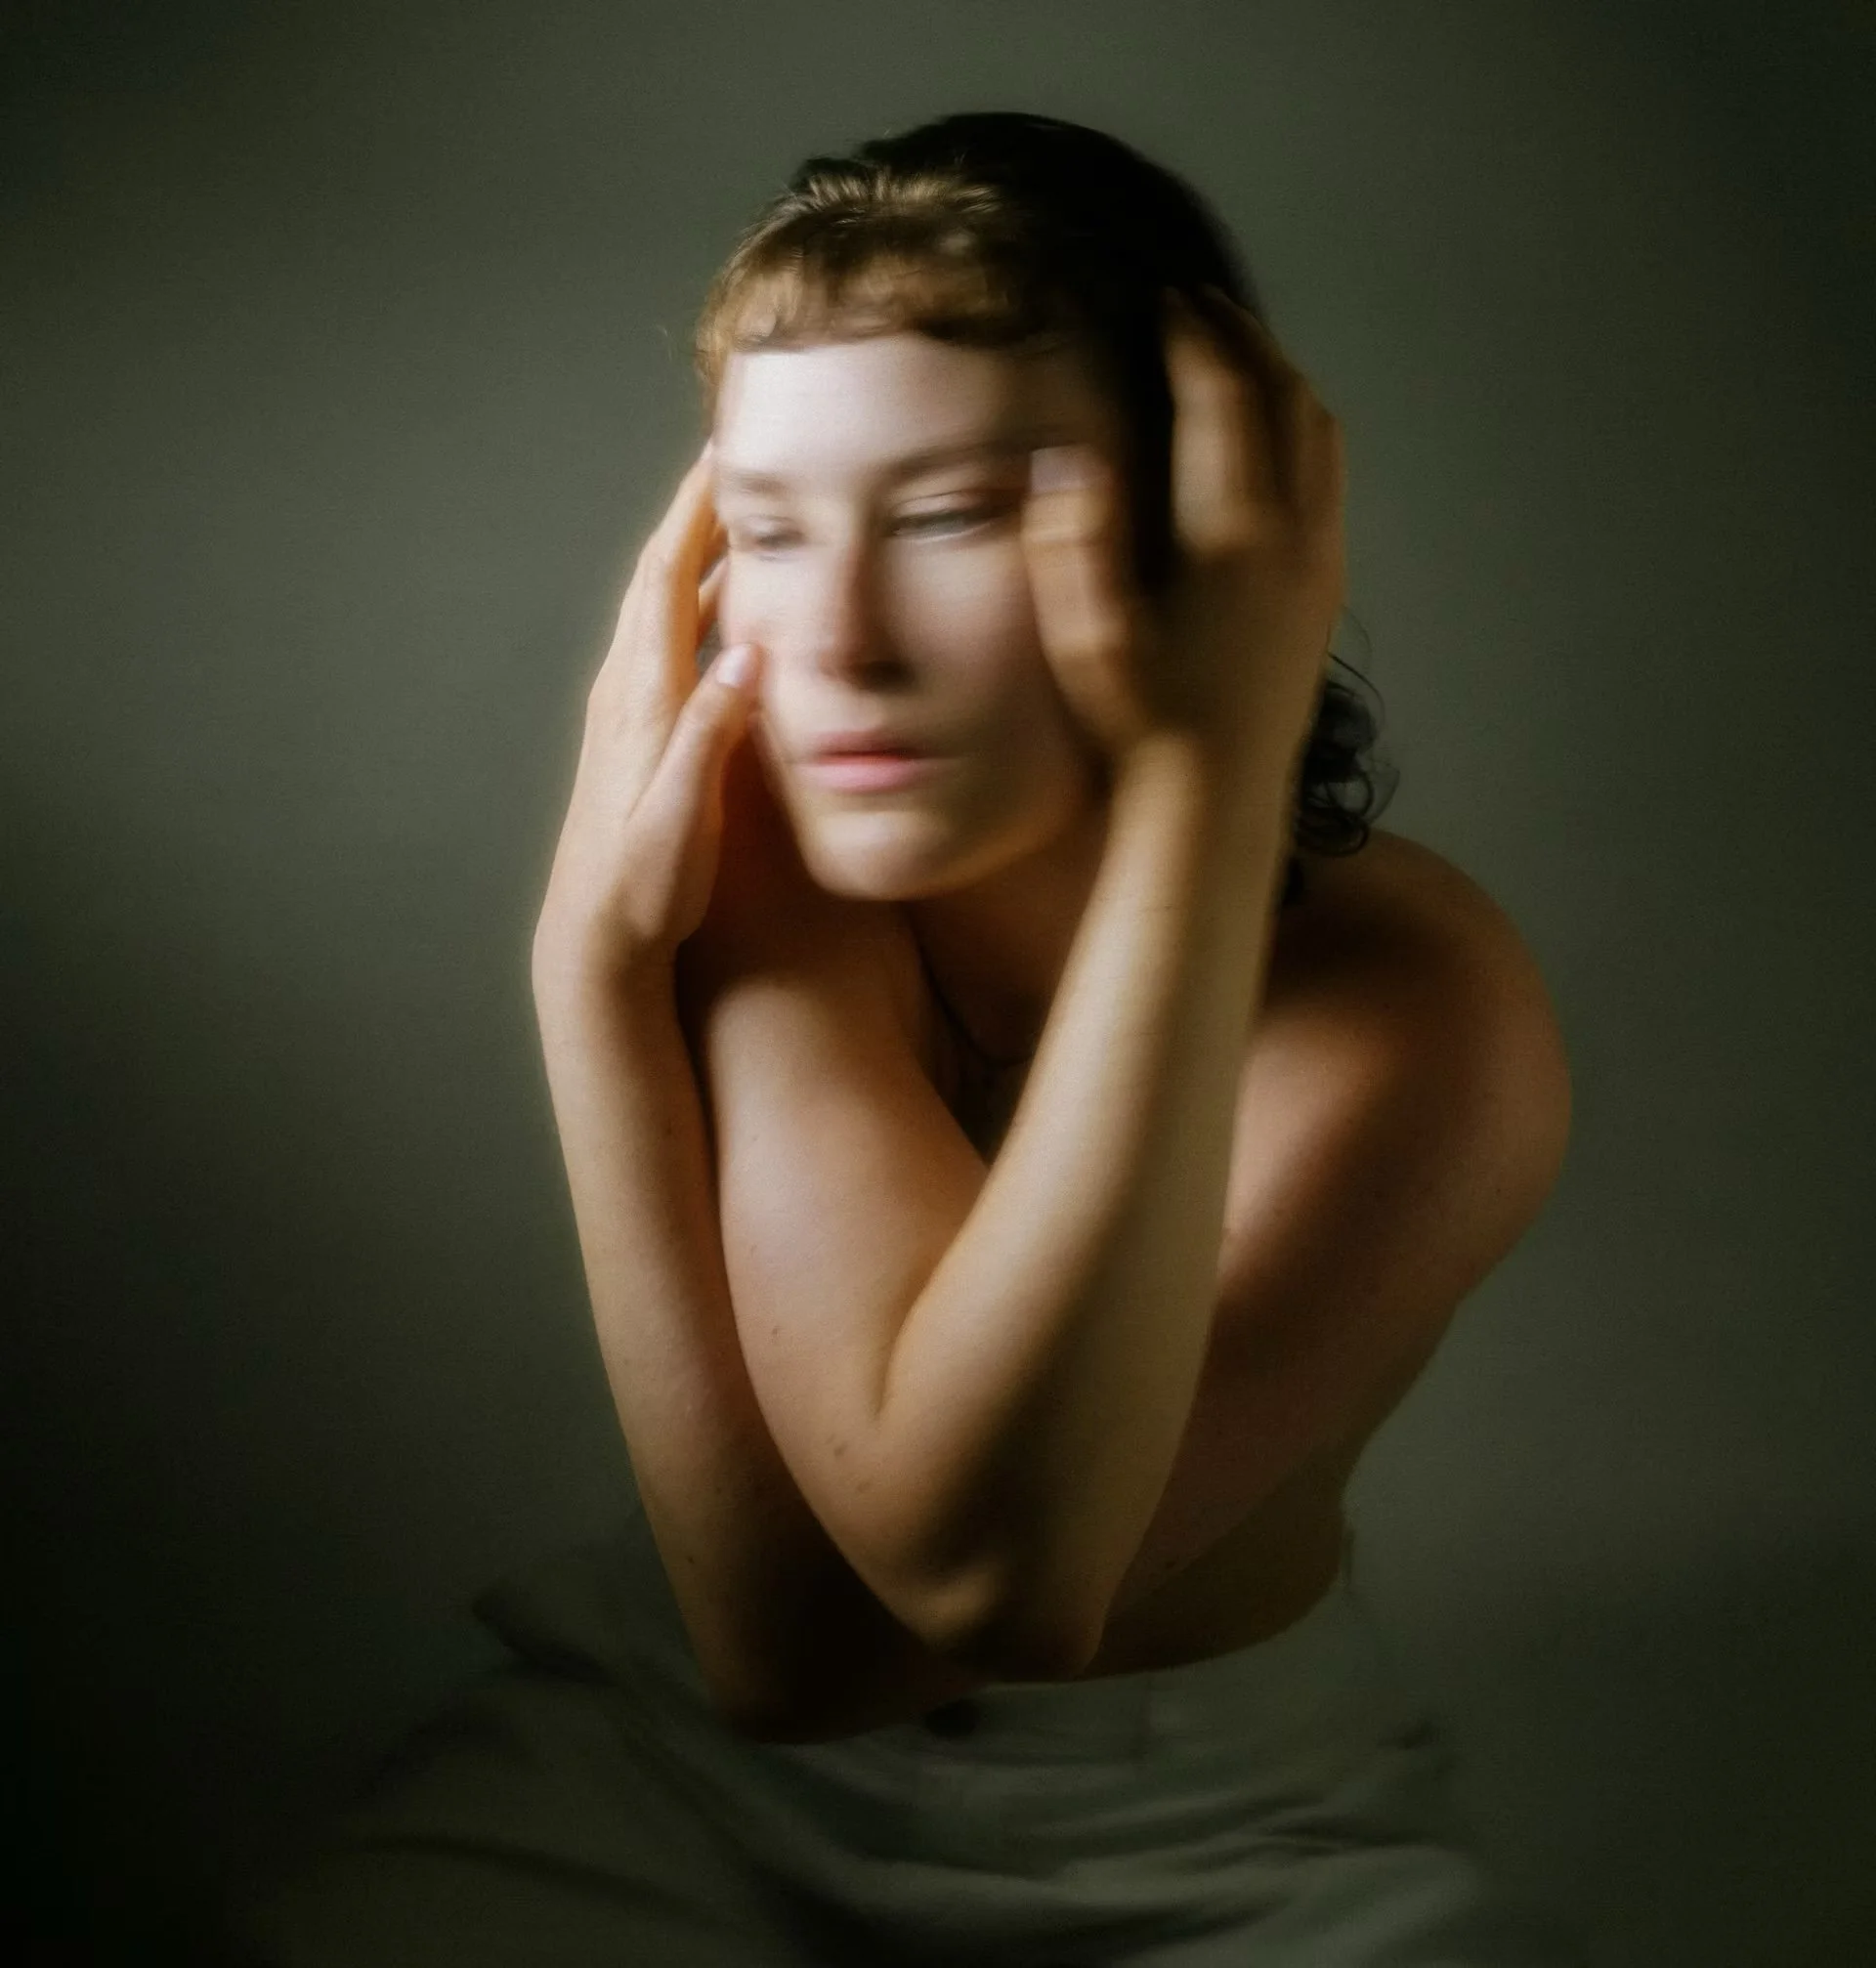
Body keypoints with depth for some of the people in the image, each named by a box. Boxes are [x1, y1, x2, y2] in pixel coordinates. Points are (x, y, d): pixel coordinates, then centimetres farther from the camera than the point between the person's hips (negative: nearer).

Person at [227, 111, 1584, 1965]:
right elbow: (782, 1632, -26)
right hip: (685, 1763, 1)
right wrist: (596, 957, -31)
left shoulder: (1418, 1006, -23)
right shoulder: (765, 830, -19)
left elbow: (982, 1564, -34)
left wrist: (1211, 774, -36)